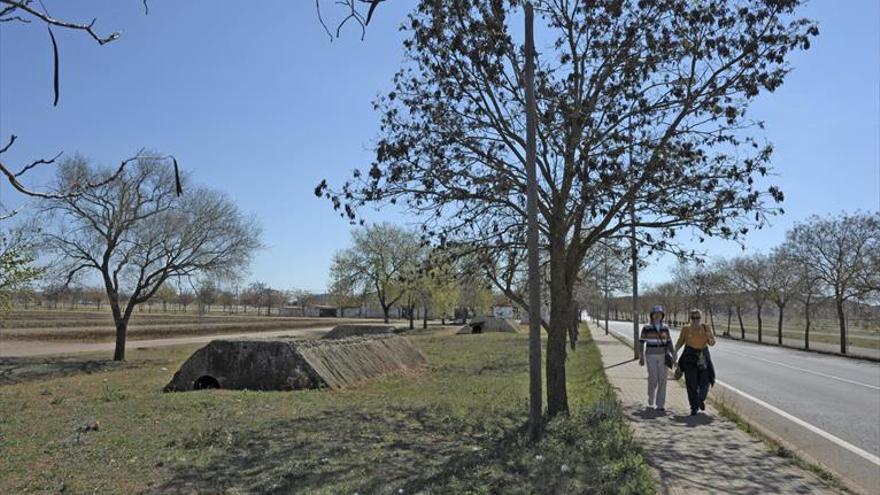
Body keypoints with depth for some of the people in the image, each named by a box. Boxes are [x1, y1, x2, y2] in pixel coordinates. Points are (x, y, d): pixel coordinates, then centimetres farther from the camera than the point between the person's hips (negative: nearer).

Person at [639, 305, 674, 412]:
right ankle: (651, 397, 20)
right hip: (651, 356, -2)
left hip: (662, 356, 2)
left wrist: (673, 355, -3)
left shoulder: (665, 328, 3)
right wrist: (641, 358, -8)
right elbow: (641, 343, -3)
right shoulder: (646, 328, -6)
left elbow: (669, 343, 7)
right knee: (653, 379, -11)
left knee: (662, 380, -5)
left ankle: (660, 405, 2)